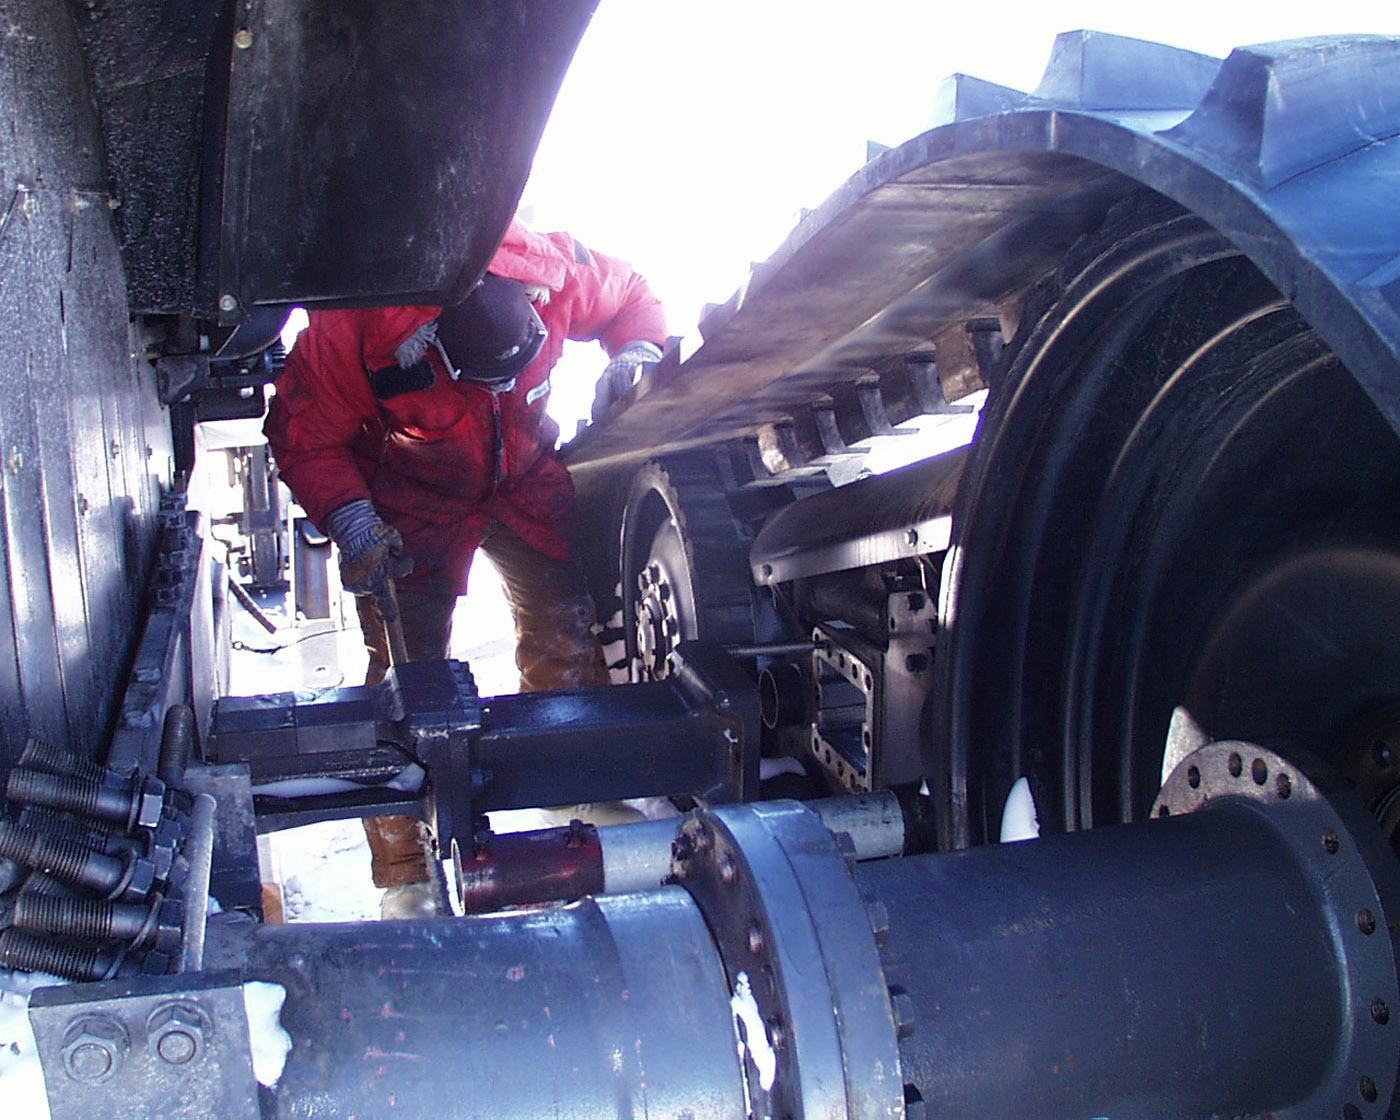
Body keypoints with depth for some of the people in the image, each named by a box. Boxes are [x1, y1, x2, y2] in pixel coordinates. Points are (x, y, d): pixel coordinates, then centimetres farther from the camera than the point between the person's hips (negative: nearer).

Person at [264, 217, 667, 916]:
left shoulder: (556, 269, -26)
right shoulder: (353, 329, -33)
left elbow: (630, 299, -4)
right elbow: (303, 437, -19)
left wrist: (636, 356, -25)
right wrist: (351, 522, -32)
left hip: (524, 479, 3)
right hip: (412, 503, -3)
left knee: (566, 630, -3)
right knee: (408, 667, -8)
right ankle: (406, 872, 4)